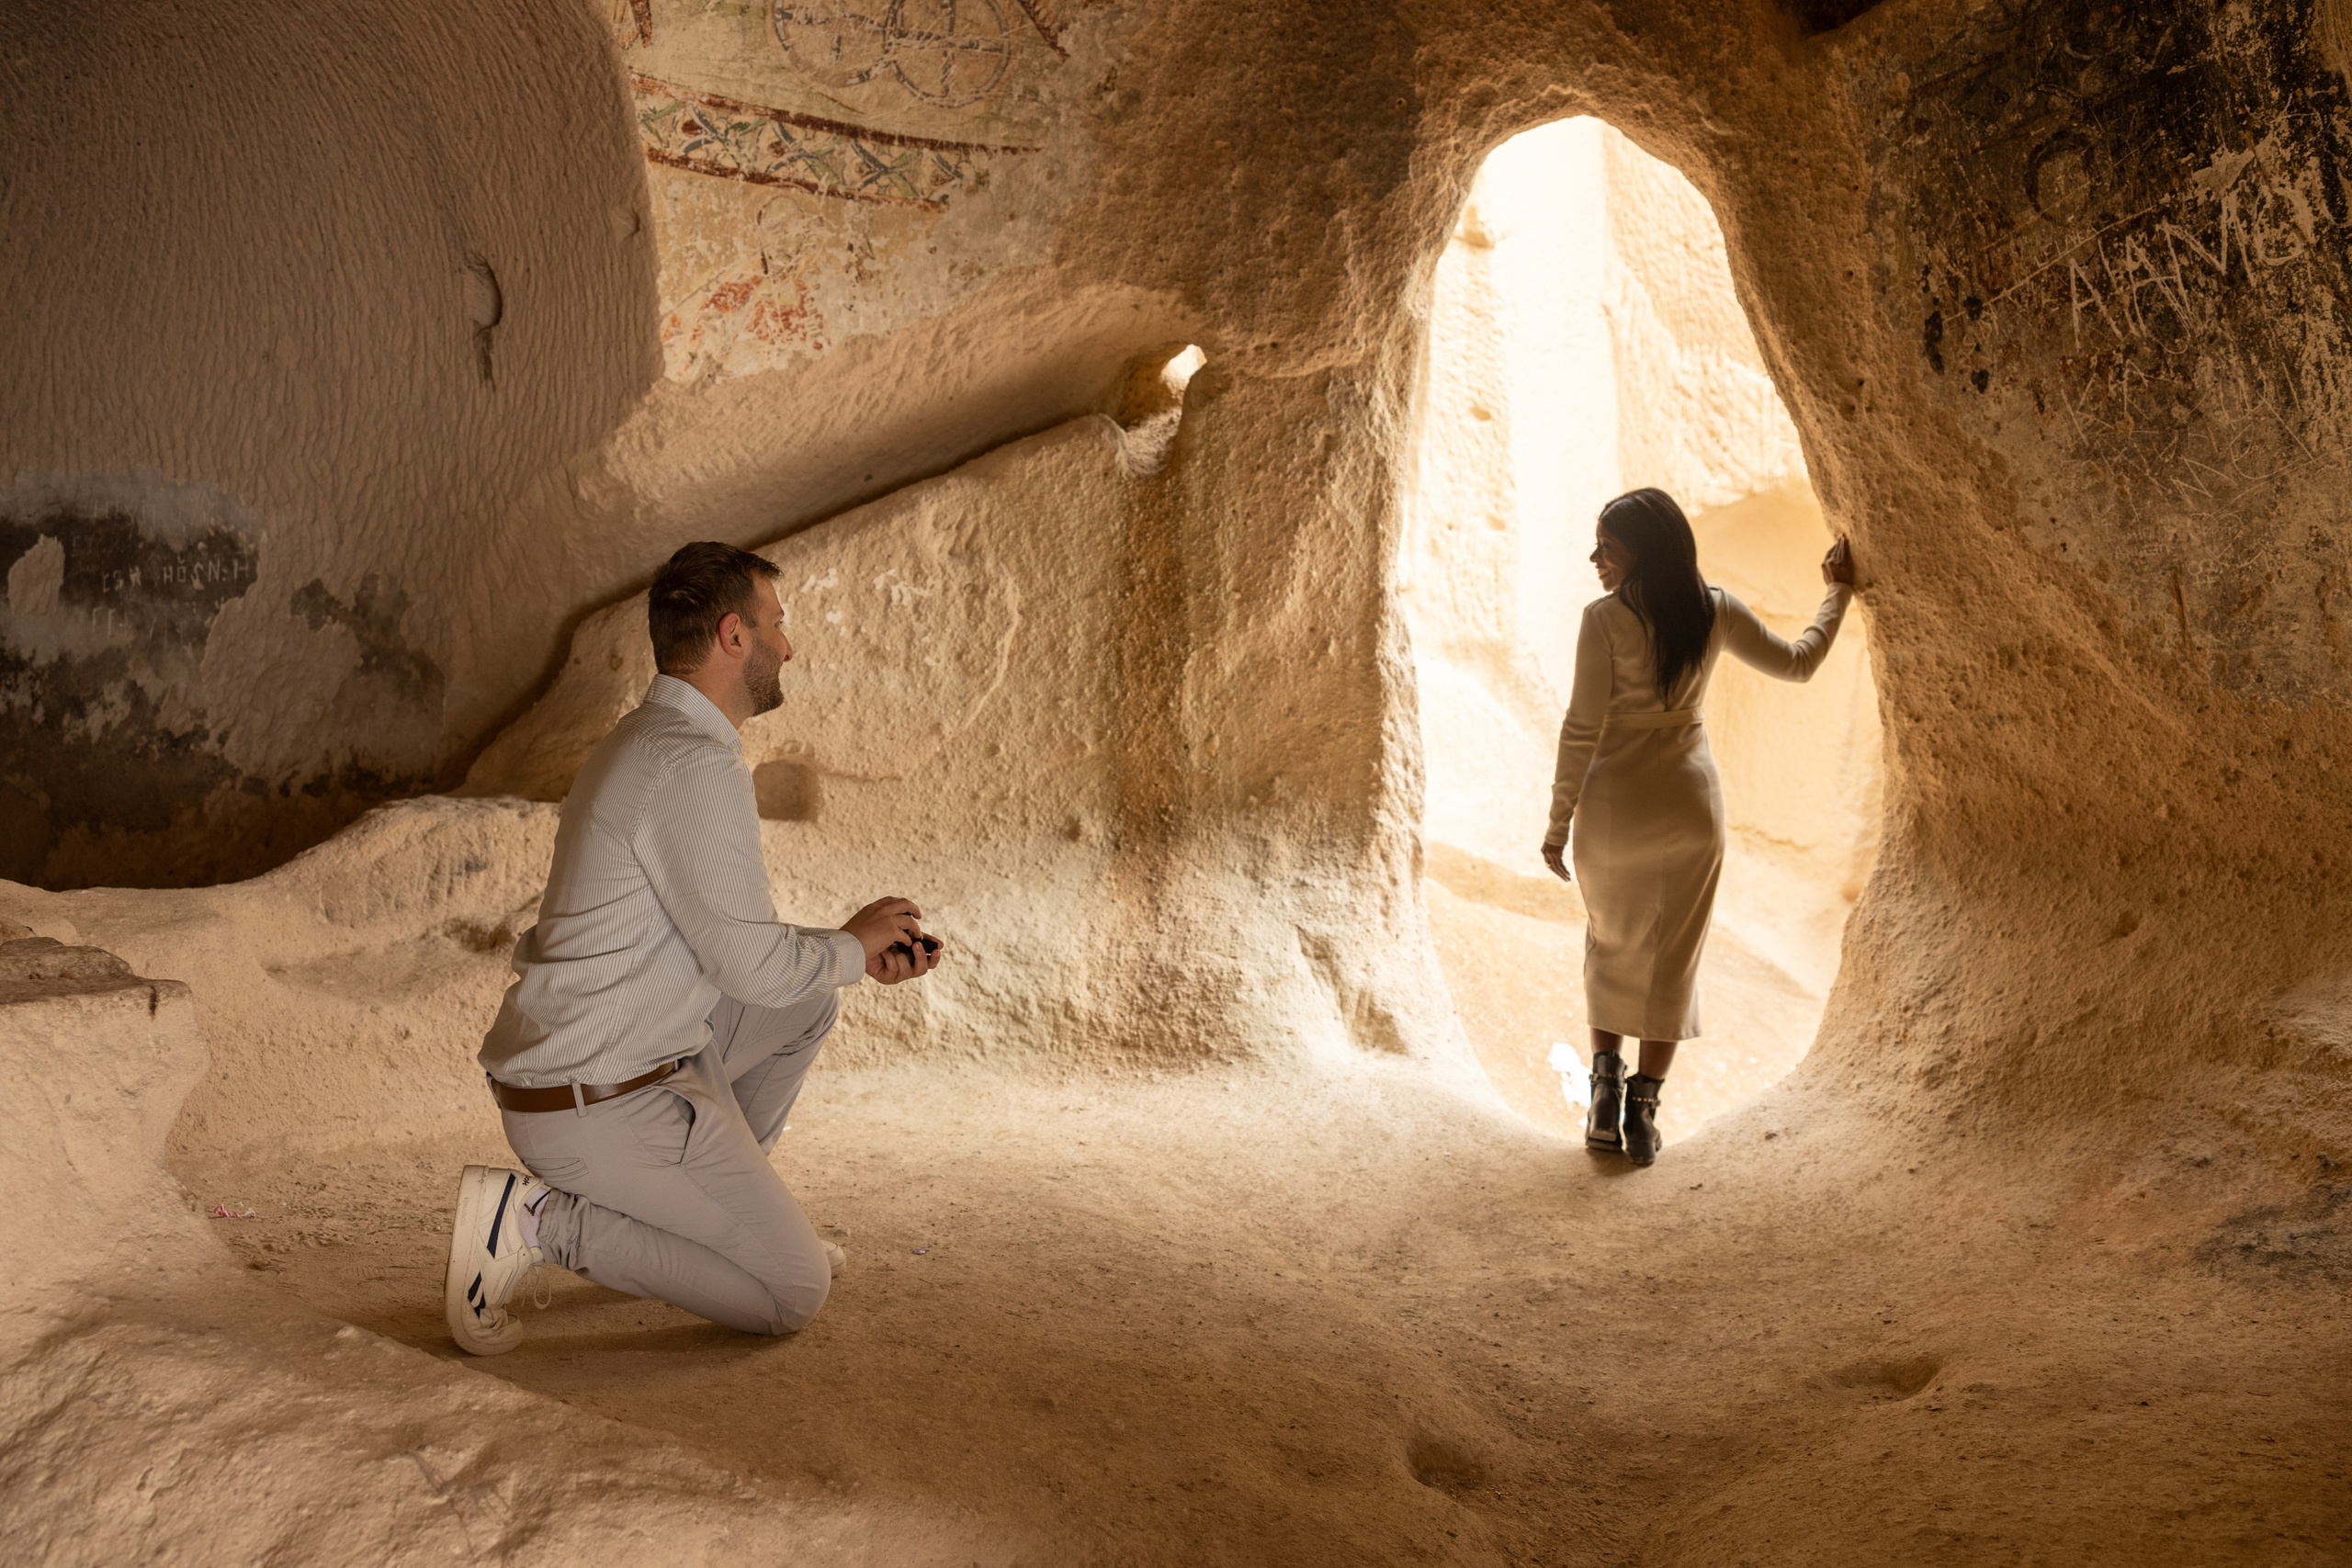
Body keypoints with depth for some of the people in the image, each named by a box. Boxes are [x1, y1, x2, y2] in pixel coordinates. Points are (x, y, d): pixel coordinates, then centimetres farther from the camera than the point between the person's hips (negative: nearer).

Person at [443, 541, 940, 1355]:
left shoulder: (644, 742, 13)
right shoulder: (696, 766, -20)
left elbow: (721, 936, 19)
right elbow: (752, 965, -18)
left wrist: (860, 954, 12)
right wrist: (852, 948, 2)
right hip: (599, 1103, -10)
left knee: (809, 1000, 20)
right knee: (795, 1293, -2)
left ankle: (721, 1209, 22)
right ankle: (542, 1221, -5)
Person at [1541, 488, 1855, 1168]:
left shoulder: (1605, 618, -14)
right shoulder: (1716, 611, -2)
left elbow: (1582, 728, -14)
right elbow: (1797, 662, 12)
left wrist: (1559, 822, -6)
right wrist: (1838, 594, 27)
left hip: (1613, 806, -2)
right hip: (1690, 804, 3)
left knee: (1610, 945, 19)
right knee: (1674, 958, 11)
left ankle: (1607, 1087, 14)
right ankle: (1643, 1108, 10)